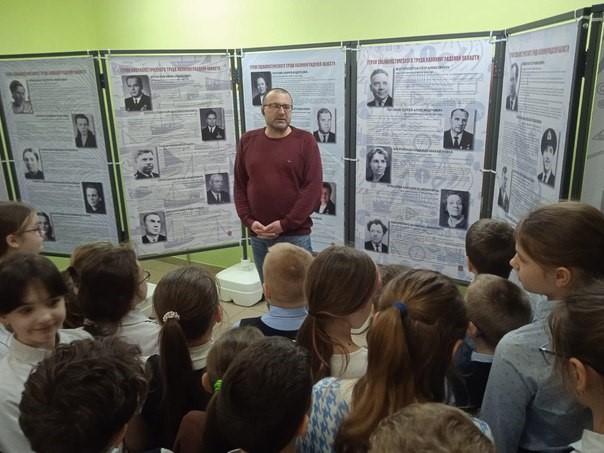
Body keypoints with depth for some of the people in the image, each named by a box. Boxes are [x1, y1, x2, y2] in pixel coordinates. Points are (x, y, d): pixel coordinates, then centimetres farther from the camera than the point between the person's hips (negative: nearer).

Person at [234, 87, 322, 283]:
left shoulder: (305, 141, -2)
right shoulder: (248, 141, 8)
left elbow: (313, 187, -9)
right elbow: (239, 185, 10)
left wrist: (286, 224, -13)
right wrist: (248, 221, -3)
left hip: (295, 235, -3)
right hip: (258, 236, 3)